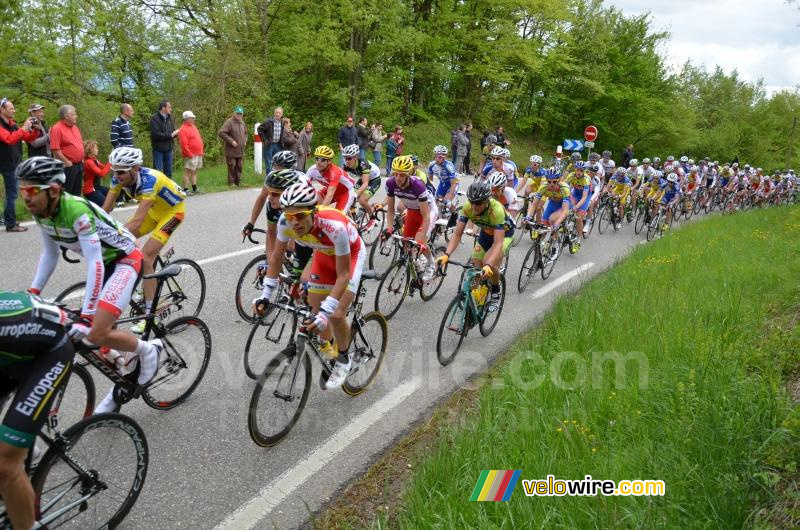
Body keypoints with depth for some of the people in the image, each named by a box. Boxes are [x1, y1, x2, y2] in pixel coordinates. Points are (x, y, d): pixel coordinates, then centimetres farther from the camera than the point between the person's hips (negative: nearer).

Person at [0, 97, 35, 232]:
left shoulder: (12, 124, 13)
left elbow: (28, 138, 15)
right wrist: (24, 128, -28)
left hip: (15, 163, 9)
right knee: (12, 194, -6)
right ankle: (11, 224, -2)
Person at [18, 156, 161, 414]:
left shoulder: (77, 210, -31)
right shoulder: (42, 213, -7)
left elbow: (95, 263, -34)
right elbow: (50, 254, 8)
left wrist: (86, 315, -37)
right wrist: (32, 293, 1)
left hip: (124, 259, -8)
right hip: (103, 263, 8)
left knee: (96, 334, -19)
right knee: (101, 330, 12)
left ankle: (148, 350, 6)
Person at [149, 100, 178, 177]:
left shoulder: (169, 117, 9)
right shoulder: (155, 118, -12)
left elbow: (172, 130, 14)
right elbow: (156, 134, -22)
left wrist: (175, 133, -10)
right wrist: (170, 135, -18)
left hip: (168, 149, 7)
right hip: (158, 149, -6)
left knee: (168, 171, 13)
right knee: (158, 171, -3)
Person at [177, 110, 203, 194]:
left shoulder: (193, 126, 17)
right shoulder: (183, 129, -12)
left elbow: (199, 139, 22)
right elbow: (184, 144, -18)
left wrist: (201, 151, 17)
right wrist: (189, 154, -19)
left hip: (198, 155, 9)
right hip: (191, 156, -9)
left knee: (194, 172, 14)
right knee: (188, 172, -6)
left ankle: (194, 189, 21)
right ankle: (186, 190, -4)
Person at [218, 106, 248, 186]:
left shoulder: (242, 123, 13)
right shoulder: (229, 122, -11)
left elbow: (245, 133, 31)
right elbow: (221, 133, -19)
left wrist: (245, 140, 12)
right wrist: (231, 141, -20)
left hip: (240, 150, 7)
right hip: (231, 150, -7)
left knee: (239, 166, 11)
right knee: (231, 166, -3)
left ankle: (238, 181, 20)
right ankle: (231, 182, 4)